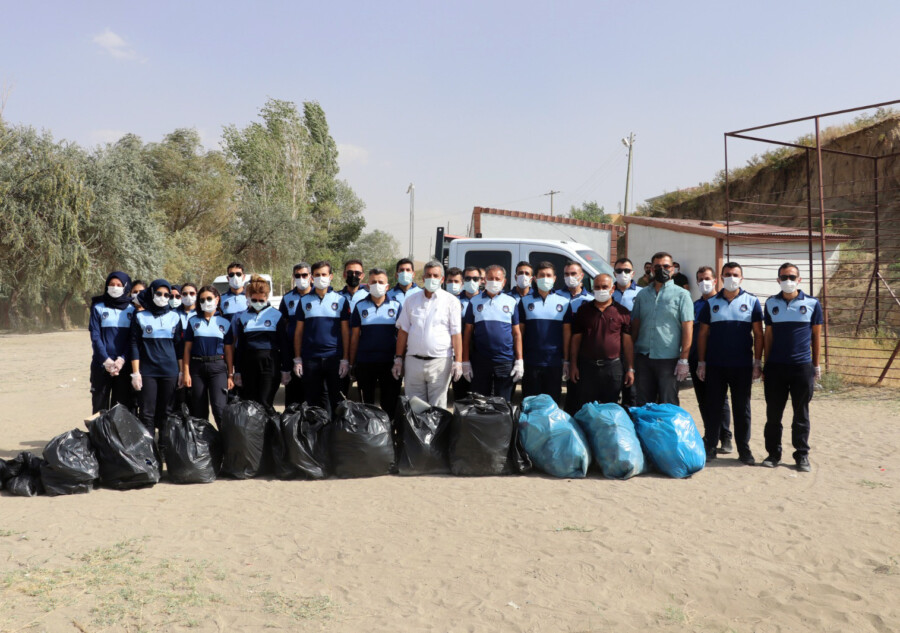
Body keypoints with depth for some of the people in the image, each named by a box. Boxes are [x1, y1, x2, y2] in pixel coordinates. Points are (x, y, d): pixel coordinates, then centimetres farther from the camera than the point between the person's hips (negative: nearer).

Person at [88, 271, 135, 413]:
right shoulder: (98, 308, 6)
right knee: (100, 405, 2)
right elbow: (95, 336, -1)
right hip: (101, 365, 0)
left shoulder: (132, 309, 7)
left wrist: (122, 359, -12)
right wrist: (106, 360, -12)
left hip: (124, 364, 0)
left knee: (122, 406, 1)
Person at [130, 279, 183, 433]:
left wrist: (182, 371, 7)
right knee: (147, 413, -3)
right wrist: (135, 373, -6)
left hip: (170, 371, 2)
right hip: (147, 371, -1)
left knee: (166, 412, 5)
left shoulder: (174, 317, 9)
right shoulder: (140, 317, 4)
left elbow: (179, 345, 11)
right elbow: (135, 345, 1)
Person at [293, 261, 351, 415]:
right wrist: (297, 359, 4)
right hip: (310, 359, 2)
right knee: (312, 401, 8)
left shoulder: (341, 300, 5)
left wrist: (345, 359, -3)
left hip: (334, 357, -1)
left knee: (337, 401, 2)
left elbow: (345, 331, 4)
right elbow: (299, 331, 10)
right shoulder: (304, 301, 9)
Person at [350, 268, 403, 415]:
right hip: (365, 362, 1)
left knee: (390, 403, 4)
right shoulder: (360, 306, 5)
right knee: (366, 402, 11)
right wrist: (352, 363, 4)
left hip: (389, 362, -1)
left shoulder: (396, 306, 4)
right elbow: (355, 336, 7)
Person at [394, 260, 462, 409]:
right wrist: (398, 358, 6)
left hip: (440, 362, -3)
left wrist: (458, 361, -11)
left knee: (438, 407, 1)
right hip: (413, 361, 3)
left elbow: (456, 334, -3)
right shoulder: (411, 300, 11)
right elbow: (403, 331, 11)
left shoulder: (451, 301, 2)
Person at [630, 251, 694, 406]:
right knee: (643, 404, 11)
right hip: (643, 357, 4)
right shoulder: (642, 295, 12)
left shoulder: (681, 294, 0)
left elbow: (688, 328, -5)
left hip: (668, 359, -4)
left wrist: (683, 359, -11)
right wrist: (631, 355, 8)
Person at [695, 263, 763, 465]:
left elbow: (758, 334, 3)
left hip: (742, 365, -1)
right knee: (714, 407, 6)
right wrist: (701, 362, 2)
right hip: (715, 365, 1)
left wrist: (758, 362, -2)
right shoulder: (711, 303, 6)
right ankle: (710, 447, 15)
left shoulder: (751, 301, 4)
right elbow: (703, 334, 7)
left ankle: (744, 449, 16)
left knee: (742, 408, 7)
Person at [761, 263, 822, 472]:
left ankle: (802, 455, 17)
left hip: (802, 367, -1)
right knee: (773, 413, 6)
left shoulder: (812, 303, 2)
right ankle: (773, 453, 16)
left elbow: (816, 335, 7)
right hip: (775, 367, 1)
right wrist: (765, 364, 8)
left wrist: (816, 365, 6)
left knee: (801, 415, 7)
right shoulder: (771, 303, 6)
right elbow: (768, 335, 10)